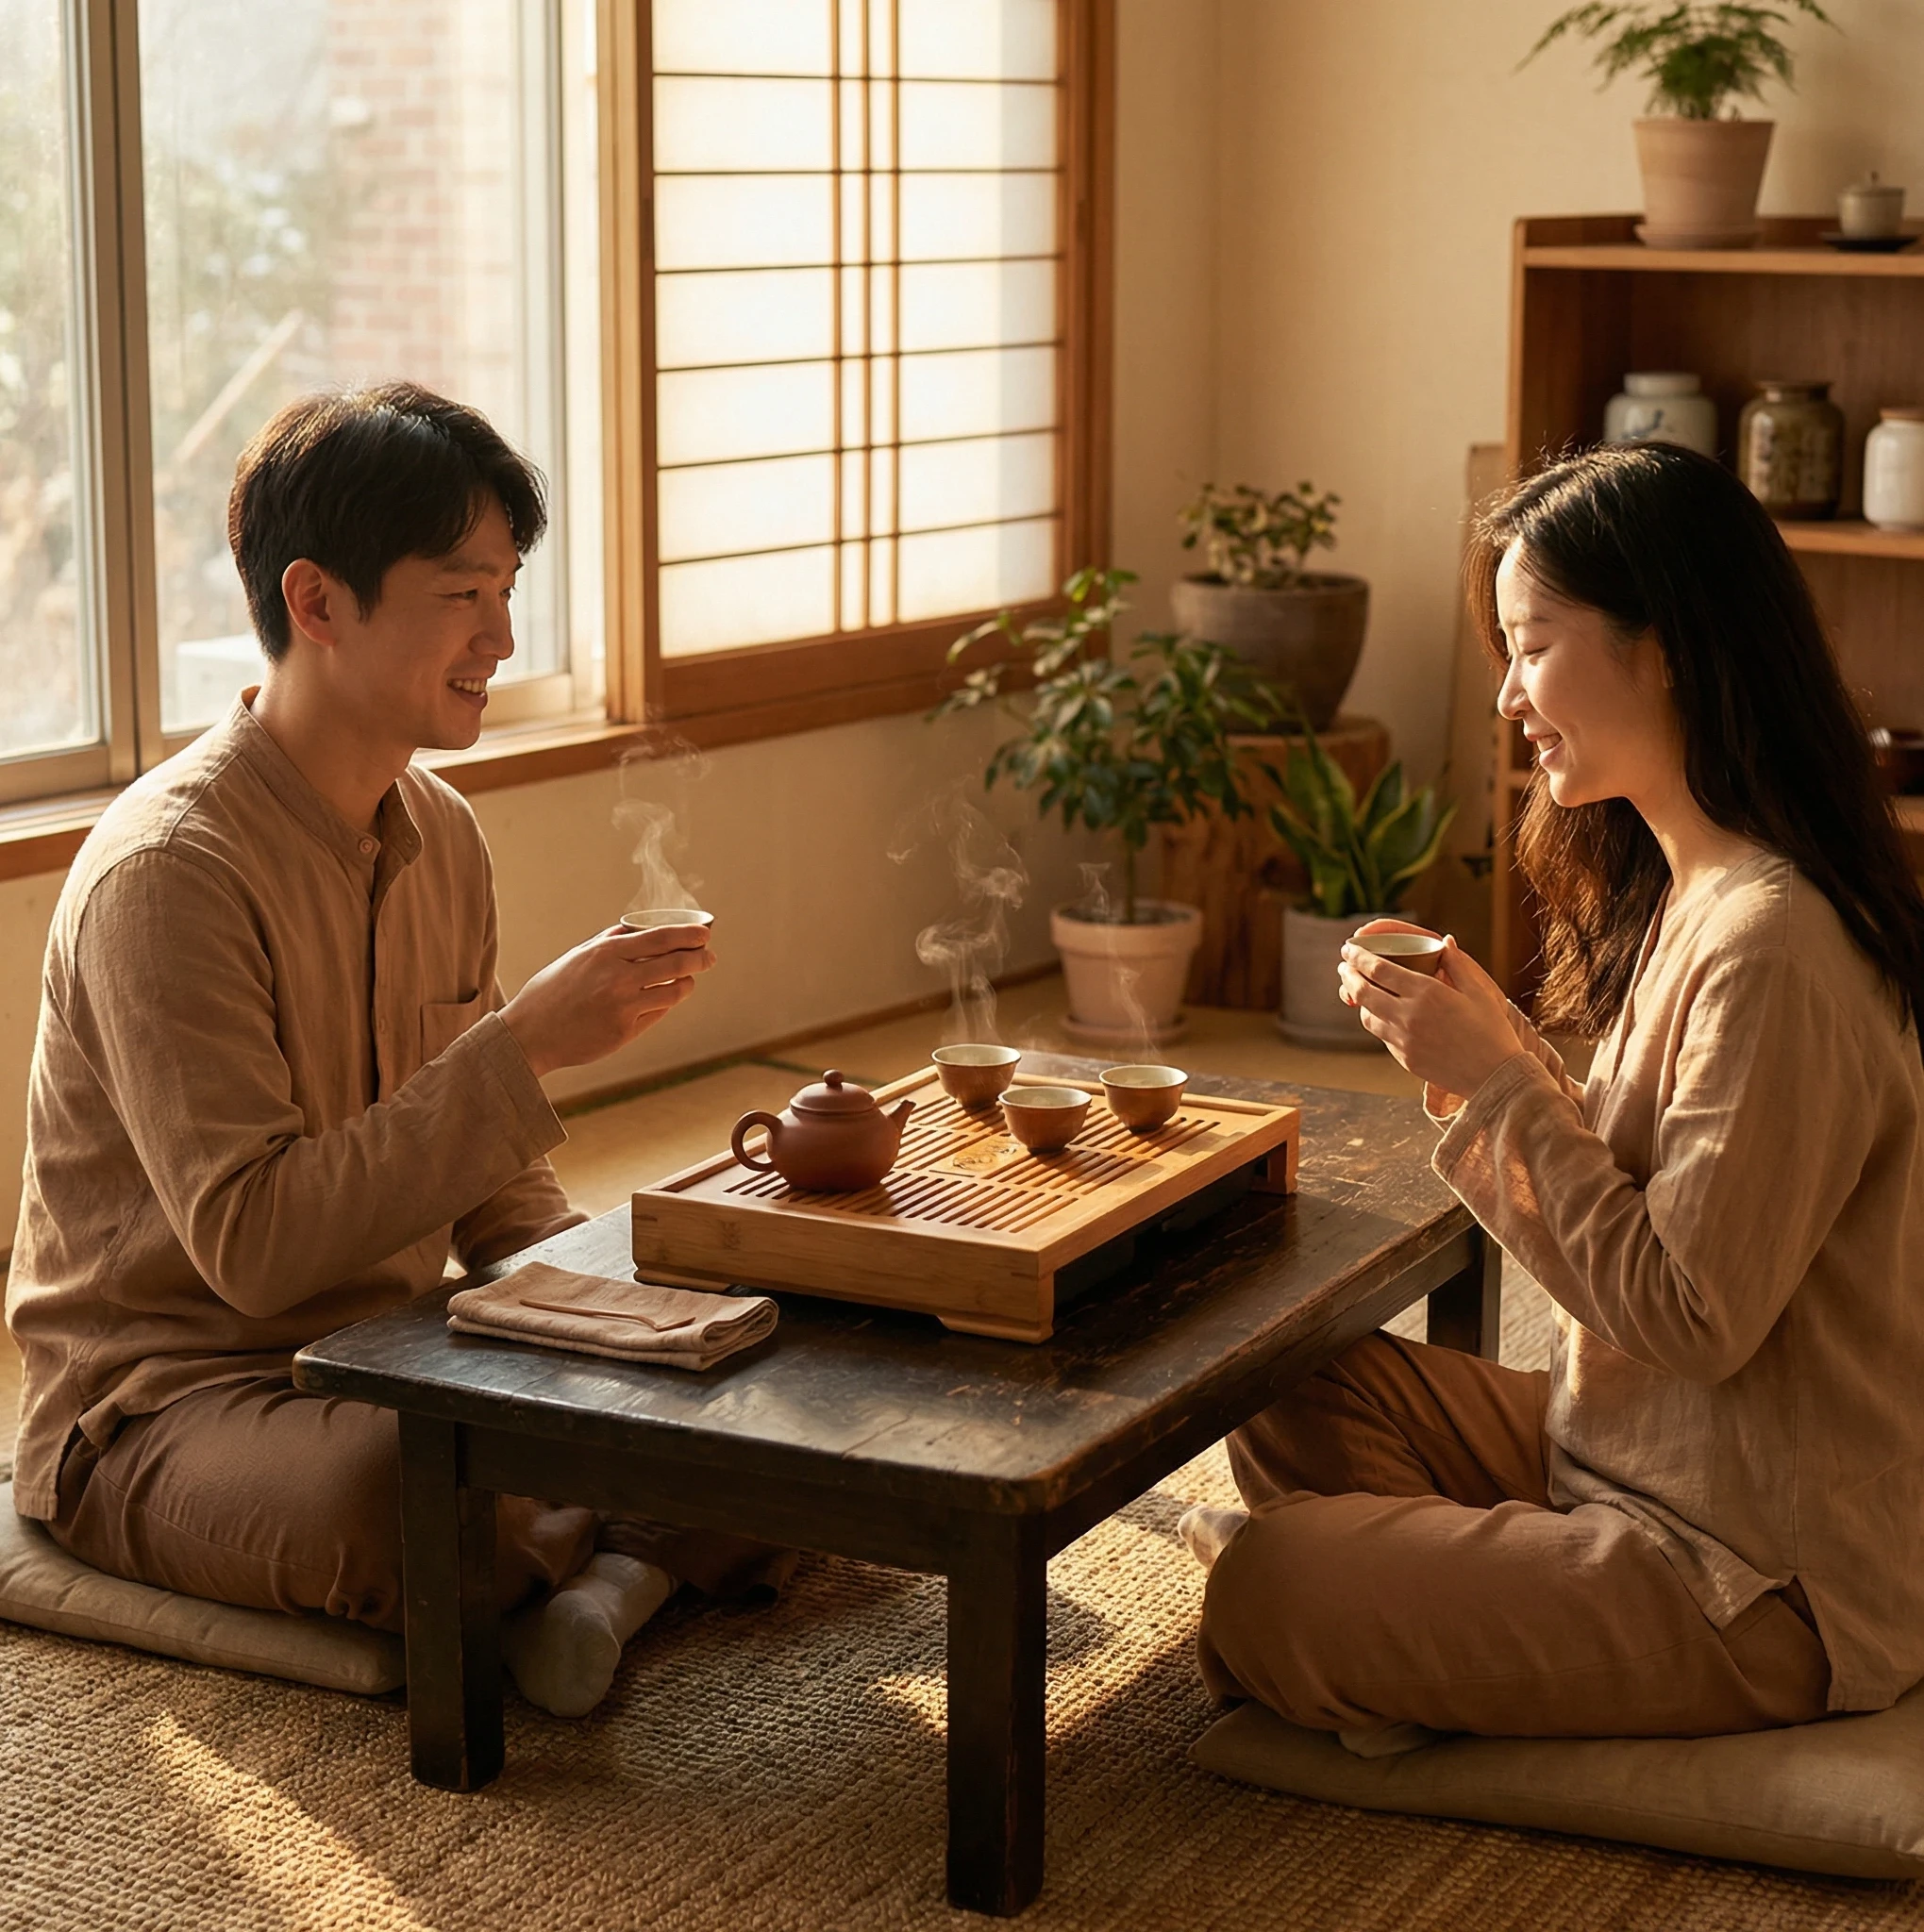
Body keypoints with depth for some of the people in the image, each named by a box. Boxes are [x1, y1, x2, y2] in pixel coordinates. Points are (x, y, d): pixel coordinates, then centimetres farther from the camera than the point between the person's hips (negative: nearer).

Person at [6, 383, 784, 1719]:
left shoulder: (440, 833, 6)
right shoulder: (167, 872, -22)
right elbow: (251, 1243, -28)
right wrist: (524, 1044, -30)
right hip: (164, 1401, -7)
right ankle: (650, 1549, -11)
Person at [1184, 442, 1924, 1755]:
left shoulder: (1767, 949, -26)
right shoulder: (1686, 891, 6)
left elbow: (1689, 1313, -24)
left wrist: (1501, 1079, -20)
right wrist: (1477, 1050, -3)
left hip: (1762, 1589, -10)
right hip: (1648, 1464, 10)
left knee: (1261, 1597, -10)